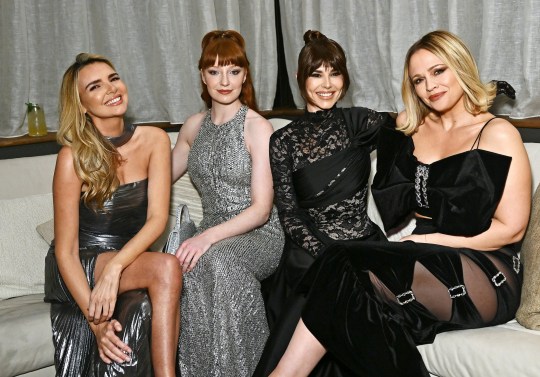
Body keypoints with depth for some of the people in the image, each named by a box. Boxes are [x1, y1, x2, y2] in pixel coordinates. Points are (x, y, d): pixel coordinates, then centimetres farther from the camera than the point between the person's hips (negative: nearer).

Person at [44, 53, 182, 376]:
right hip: (78, 269, -3)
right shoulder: (73, 156, -14)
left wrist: (114, 268, -30)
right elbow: (65, 250, -13)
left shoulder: (154, 140, -4)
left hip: (129, 259, 3)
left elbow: (157, 218, -12)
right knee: (166, 267, -31)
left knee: (145, 310, -32)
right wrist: (96, 321, -24)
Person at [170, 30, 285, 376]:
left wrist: (209, 236, -27)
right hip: (213, 238, 4)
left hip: (260, 235, -4)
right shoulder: (194, 126, 12)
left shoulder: (257, 127, -6)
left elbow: (261, 209, -13)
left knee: (218, 259, -38)